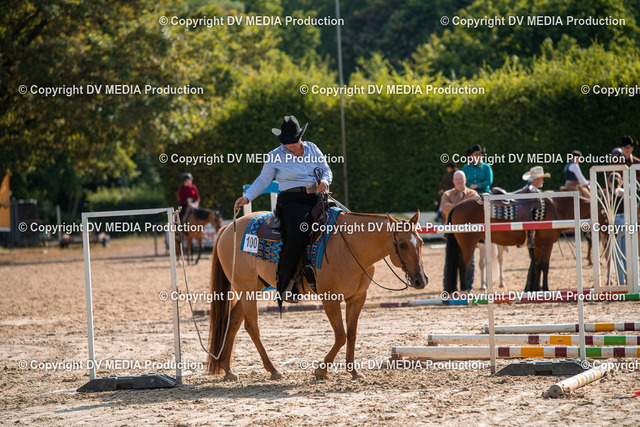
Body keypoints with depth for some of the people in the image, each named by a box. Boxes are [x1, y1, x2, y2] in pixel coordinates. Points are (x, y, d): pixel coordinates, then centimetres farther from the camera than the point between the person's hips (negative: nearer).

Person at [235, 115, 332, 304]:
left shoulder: (312, 148, 15)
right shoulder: (275, 156, 5)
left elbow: (326, 170, 18)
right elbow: (263, 180, 10)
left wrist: (325, 182, -5)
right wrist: (247, 197, -3)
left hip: (316, 198, 5)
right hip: (292, 201, -5)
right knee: (297, 235, -33)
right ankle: (285, 285, -27)